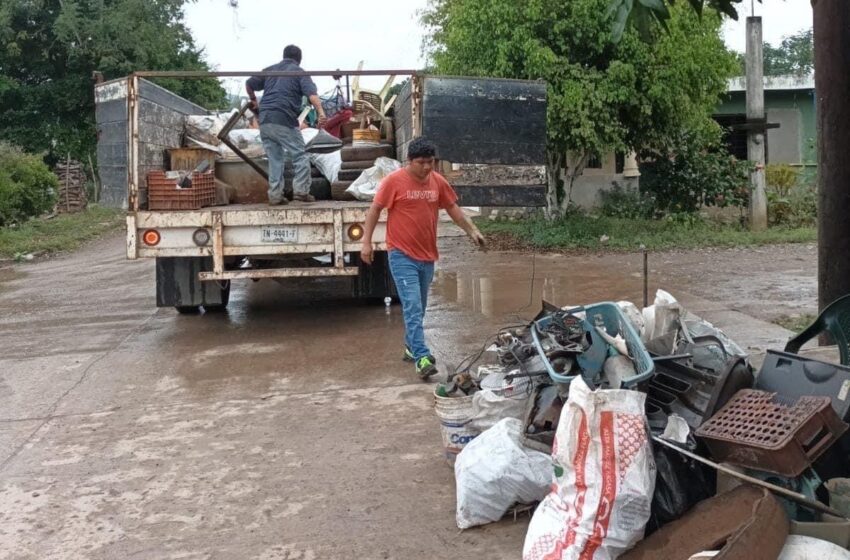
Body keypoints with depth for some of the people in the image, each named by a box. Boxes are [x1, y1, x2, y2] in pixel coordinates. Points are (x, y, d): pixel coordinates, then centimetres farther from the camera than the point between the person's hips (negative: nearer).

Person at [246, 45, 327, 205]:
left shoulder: (270, 70, 20)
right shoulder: (299, 72, 4)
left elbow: (249, 84, 26)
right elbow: (311, 94, -12)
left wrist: (253, 100, 43)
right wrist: (321, 113, -23)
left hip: (265, 121, 6)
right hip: (284, 120, -5)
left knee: (274, 158, 11)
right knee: (300, 155, 3)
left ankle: (275, 195, 7)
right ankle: (300, 190, -6)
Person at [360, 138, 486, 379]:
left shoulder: (438, 182, 5)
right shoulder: (394, 181, -9)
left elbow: (453, 208, 16)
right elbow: (375, 210, -4)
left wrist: (472, 230, 7)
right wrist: (367, 242, -8)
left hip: (427, 255, 5)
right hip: (402, 255, -5)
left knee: (419, 307, 16)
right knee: (413, 307, -13)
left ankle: (411, 346, 34)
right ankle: (422, 357, -16)